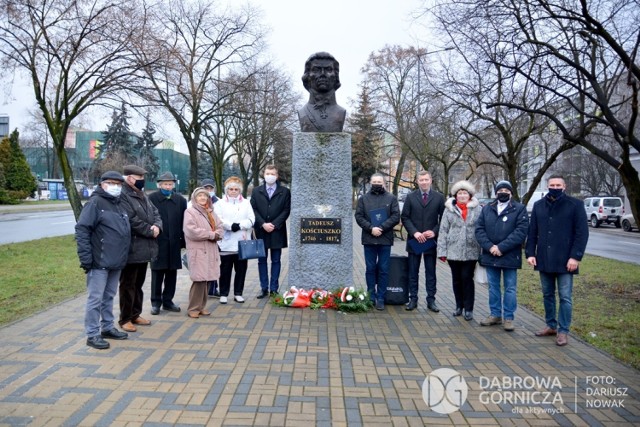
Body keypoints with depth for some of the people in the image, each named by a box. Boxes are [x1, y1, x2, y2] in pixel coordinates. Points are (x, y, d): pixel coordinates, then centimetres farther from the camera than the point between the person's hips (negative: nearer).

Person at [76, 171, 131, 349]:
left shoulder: (119, 204, 15)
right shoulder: (95, 202, -9)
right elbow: (82, 230, -15)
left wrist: (123, 256, 16)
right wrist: (86, 258, -19)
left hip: (116, 261, 8)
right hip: (100, 261, -7)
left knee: (109, 297, 17)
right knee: (95, 298, -1)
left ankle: (107, 328, 28)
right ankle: (92, 335, 6)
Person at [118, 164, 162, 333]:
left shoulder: (143, 195, 16)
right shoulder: (123, 196, -15)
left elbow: (155, 213, 13)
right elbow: (132, 221, -23)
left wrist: (157, 226, -8)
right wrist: (150, 231, -13)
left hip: (144, 248, 9)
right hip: (131, 249, -9)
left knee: (139, 284, 17)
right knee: (128, 285, 2)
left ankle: (135, 314, 29)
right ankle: (125, 319, 13)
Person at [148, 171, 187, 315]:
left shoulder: (180, 200, 7)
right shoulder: (152, 198, -2)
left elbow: (184, 221, 5)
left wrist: (183, 240, 0)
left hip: (174, 243, 3)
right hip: (157, 243, -3)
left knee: (172, 273, 9)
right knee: (157, 273, 5)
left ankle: (168, 301, 21)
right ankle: (156, 302, 15)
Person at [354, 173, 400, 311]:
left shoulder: (391, 198, 6)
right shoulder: (363, 199, 9)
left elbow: (396, 216, -2)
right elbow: (359, 216, 1)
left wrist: (382, 228, -13)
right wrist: (370, 228, -14)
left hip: (385, 239, -1)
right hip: (369, 239, 1)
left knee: (383, 270, 3)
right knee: (370, 269, 7)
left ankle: (380, 298, 10)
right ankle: (371, 297, 16)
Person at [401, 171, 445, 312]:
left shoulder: (439, 197, 3)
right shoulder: (410, 197, 3)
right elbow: (405, 218, 0)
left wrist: (434, 232, -12)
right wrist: (414, 232, -12)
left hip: (431, 240, 0)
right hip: (414, 240, 0)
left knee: (431, 272, 7)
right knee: (413, 272, 7)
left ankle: (431, 300, 15)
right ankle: (413, 299, 16)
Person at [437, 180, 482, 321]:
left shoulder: (477, 209, -1)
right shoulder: (449, 209, 3)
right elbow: (443, 231, 2)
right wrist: (442, 251, -3)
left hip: (470, 251, -2)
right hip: (453, 251, 2)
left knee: (467, 279, 0)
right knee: (456, 279, 11)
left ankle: (469, 309, 11)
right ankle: (459, 306, 25)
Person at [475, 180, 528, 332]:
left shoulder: (519, 209, -2)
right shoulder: (487, 208, 10)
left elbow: (521, 232, -12)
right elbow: (479, 229, 2)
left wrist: (501, 247, -18)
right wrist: (489, 246, -13)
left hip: (510, 256, -4)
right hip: (490, 255, 4)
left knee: (510, 288, 5)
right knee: (493, 287, 13)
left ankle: (508, 318, 15)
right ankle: (495, 315, 25)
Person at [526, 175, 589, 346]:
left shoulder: (575, 205, -4)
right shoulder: (538, 205, 8)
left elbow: (582, 233, -7)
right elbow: (532, 232, 9)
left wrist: (576, 256, -14)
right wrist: (530, 253, 1)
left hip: (565, 260, -4)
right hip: (544, 259, 4)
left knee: (565, 297, 2)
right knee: (547, 295, 13)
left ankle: (563, 331, 12)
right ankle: (551, 325, 26)